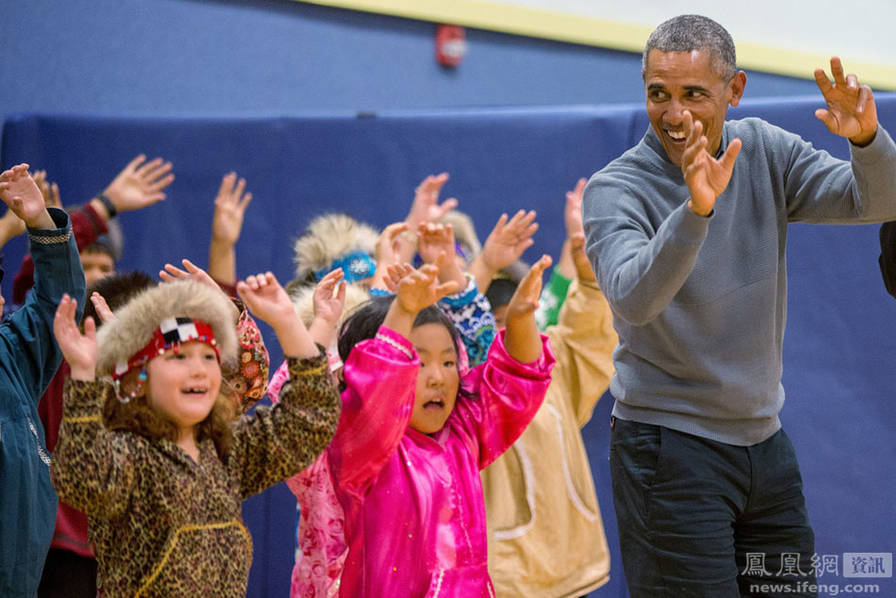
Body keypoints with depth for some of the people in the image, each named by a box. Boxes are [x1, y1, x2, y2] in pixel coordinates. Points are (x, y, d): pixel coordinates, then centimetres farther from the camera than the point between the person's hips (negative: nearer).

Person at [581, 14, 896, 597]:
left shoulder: (765, 152, 3)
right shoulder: (615, 189, -13)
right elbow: (633, 299, -31)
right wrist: (695, 209, -45)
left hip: (764, 437, 5)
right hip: (669, 449, -5)